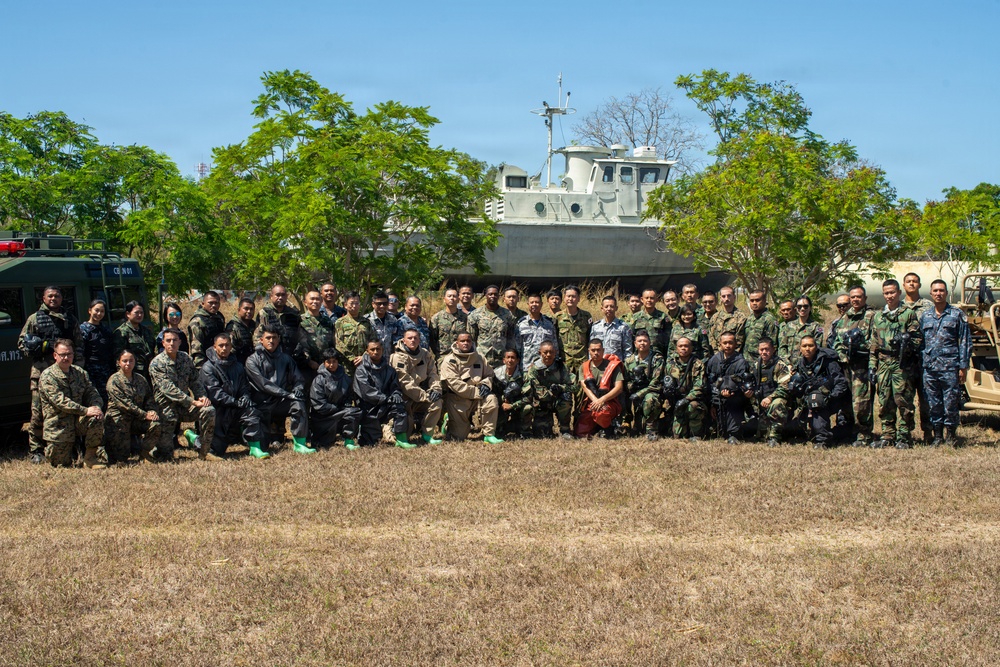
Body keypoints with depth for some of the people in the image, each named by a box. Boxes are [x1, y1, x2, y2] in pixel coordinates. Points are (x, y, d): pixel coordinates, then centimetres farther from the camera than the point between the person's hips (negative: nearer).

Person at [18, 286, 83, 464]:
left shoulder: (70, 319, 16)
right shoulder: (34, 319, 9)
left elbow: (79, 344, 14)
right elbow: (22, 342, 9)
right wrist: (38, 348, -8)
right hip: (41, 372, -2)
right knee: (38, 412, -6)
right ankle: (36, 451, 0)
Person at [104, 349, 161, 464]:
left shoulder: (141, 379, 10)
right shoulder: (114, 380, -8)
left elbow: (149, 398, 11)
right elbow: (125, 404, -17)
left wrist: (152, 411, -13)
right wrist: (145, 415, -20)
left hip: (136, 420, 5)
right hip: (118, 419, -5)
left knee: (155, 424, -26)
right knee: (121, 458, -11)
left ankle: (146, 455, -9)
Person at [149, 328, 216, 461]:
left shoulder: (185, 358, 7)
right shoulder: (156, 363, -11)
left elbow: (195, 380, 8)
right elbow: (169, 389, -20)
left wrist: (202, 396, -13)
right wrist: (193, 402, -26)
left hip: (185, 405, 4)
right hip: (166, 406, -4)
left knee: (209, 411, -26)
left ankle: (203, 452, -11)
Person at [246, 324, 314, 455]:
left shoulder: (285, 358, 10)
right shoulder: (253, 360, -4)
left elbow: (297, 379, 11)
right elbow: (264, 384, -14)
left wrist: (298, 390, -14)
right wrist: (287, 394, -21)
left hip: (280, 401, 3)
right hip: (262, 404, -3)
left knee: (298, 405, -31)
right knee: (262, 448, -13)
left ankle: (299, 444, -22)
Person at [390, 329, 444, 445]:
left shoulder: (425, 354, 6)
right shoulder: (399, 357, -15)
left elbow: (432, 373, 5)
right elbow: (405, 383, -20)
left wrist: (435, 389, -16)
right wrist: (425, 396, -21)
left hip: (421, 394, 5)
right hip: (404, 398, -5)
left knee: (437, 402, -21)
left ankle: (427, 436, -10)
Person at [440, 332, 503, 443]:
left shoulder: (479, 358, 6)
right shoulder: (450, 360, -9)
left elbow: (489, 375, 17)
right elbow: (455, 384, -18)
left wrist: (486, 384, -8)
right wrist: (476, 392, -21)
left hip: (476, 398, 4)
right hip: (457, 400, -4)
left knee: (491, 399, -29)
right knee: (458, 437, -5)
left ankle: (489, 435, -19)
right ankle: (449, 421, 32)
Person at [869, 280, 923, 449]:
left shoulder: (909, 314, 4)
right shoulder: (877, 316, 18)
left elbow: (918, 338, 0)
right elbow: (873, 344, 19)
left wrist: (906, 341, -19)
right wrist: (872, 364, 12)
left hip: (902, 364, -4)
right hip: (883, 363, 5)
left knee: (903, 402, -5)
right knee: (885, 403, 5)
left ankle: (904, 438, -1)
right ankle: (888, 436, 12)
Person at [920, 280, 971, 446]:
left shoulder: (957, 315, 2)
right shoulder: (925, 316, 13)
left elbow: (965, 342, 1)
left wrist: (963, 367, -6)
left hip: (950, 368, -4)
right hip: (929, 369, 4)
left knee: (951, 404, -1)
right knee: (933, 405, 6)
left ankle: (952, 435, 11)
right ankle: (937, 435, 15)